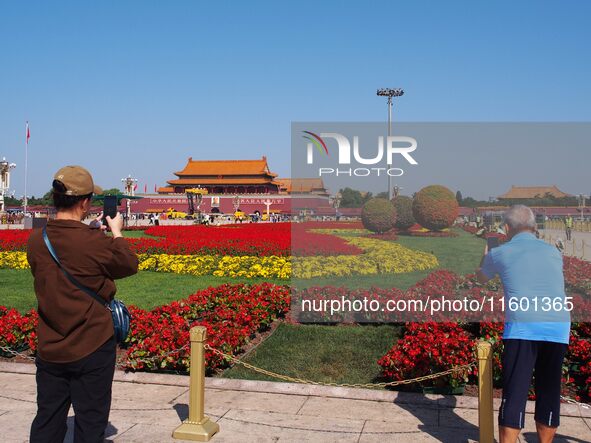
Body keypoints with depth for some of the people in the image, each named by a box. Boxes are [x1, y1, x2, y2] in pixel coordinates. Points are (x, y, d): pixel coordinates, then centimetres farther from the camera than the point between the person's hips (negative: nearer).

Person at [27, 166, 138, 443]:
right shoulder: (98, 243, -20)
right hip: (92, 349, -5)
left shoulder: (36, 241, -5)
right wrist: (116, 232, 11)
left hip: (49, 350, 5)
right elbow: (129, 266, -2)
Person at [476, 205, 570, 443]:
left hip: (523, 327, -4)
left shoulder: (500, 253, 10)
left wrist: (485, 256, 52)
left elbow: (481, 278, 31)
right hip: (559, 327, 4)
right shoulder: (553, 252, 19)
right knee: (549, 392, 16)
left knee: (514, 394, -1)